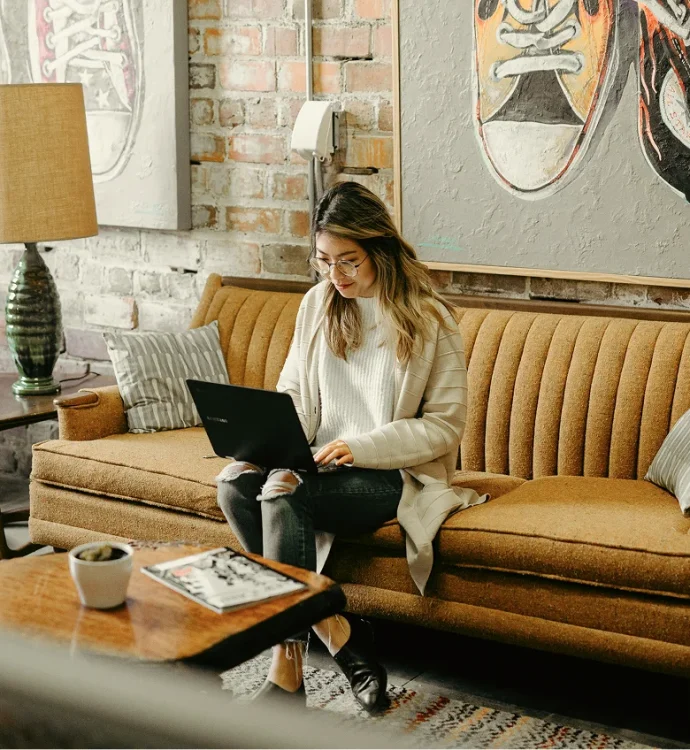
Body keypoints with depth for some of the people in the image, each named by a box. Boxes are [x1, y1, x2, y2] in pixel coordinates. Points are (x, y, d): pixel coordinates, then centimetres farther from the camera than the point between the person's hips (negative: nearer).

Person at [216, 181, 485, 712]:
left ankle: (288, 672, -23)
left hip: (396, 475, -5)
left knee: (283, 493, -32)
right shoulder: (318, 305, 9)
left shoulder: (429, 320, -6)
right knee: (234, 482, -25)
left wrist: (359, 447, -20)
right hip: (322, 465, 6)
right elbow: (294, 394, 10)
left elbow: (445, 425, -8)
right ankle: (336, 632, -20)